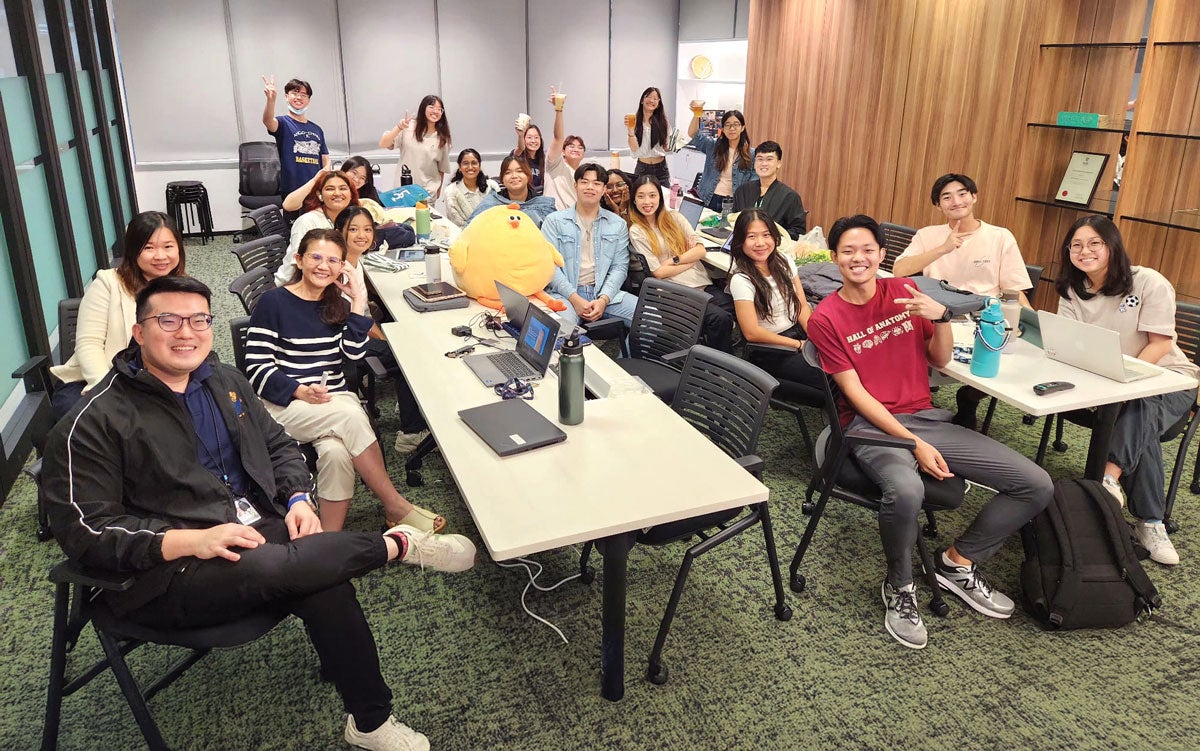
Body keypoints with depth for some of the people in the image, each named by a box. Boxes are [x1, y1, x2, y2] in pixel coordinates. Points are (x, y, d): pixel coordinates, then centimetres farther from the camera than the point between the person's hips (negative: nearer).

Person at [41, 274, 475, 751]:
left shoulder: (224, 382, 13)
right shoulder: (96, 421, -8)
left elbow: (279, 446, 21)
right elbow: (85, 531, -13)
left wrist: (298, 498, 0)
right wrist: (190, 541, -25)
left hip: (258, 529, 6)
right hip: (168, 571, -5)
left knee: (326, 585, -24)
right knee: (270, 568, -35)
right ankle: (398, 545, -12)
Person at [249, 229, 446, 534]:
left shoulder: (338, 304, 16)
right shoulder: (273, 303, 1)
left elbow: (353, 352, 0)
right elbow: (257, 368, -5)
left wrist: (358, 303, -3)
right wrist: (301, 391, -19)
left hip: (335, 400, 4)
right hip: (284, 405, -4)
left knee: (336, 451, -32)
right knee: (351, 415, -32)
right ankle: (396, 507, -22)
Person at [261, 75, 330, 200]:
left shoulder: (317, 130, 18)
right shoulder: (283, 123, 5)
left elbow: (326, 162, 17)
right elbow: (268, 121, -19)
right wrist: (271, 99, -40)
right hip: (291, 191, -4)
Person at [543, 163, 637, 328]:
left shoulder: (618, 224, 17)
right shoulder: (554, 221, 9)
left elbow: (620, 267, 8)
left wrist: (603, 300, -10)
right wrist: (575, 299, -13)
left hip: (605, 293, 3)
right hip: (565, 293, -3)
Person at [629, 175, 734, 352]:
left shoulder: (674, 217, 15)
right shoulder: (636, 231, 3)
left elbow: (701, 251, 7)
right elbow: (658, 272, -4)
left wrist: (674, 260, -6)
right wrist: (691, 258, 2)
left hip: (703, 284, 4)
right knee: (720, 318, -28)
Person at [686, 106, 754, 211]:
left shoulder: (751, 154, 0)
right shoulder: (713, 146, 5)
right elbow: (693, 134, -7)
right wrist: (696, 115, -25)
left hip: (734, 203, -1)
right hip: (711, 200, 1)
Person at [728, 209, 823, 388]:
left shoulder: (786, 263, 4)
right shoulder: (741, 280, -14)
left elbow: (802, 306, 6)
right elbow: (752, 333, -16)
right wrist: (800, 345, -14)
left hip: (799, 332, 6)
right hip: (768, 351, -6)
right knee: (825, 378, -24)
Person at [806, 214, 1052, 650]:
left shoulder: (904, 292, 8)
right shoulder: (825, 318, -5)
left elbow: (940, 360, 13)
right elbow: (854, 392, -11)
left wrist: (940, 316, -8)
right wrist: (913, 443, -19)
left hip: (926, 417, 6)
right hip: (871, 424, -5)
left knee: (1037, 485, -4)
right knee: (906, 491, -40)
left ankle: (957, 563, 15)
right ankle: (899, 587, -8)